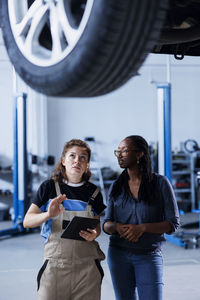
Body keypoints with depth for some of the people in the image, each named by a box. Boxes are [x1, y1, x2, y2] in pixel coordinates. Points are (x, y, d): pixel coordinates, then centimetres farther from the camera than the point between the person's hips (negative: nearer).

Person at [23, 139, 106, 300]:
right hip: (55, 264, -2)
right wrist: (48, 215, -21)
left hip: (87, 264, 2)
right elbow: (27, 221, -2)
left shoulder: (94, 192, 8)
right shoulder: (49, 187, 2)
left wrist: (94, 234, -7)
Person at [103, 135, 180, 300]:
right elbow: (106, 224, 7)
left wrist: (142, 227, -21)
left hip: (149, 256, -3)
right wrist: (117, 227, -17)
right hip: (119, 254, 3)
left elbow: (173, 223, -6)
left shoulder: (160, 183, -4)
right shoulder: (116, 186, 6)